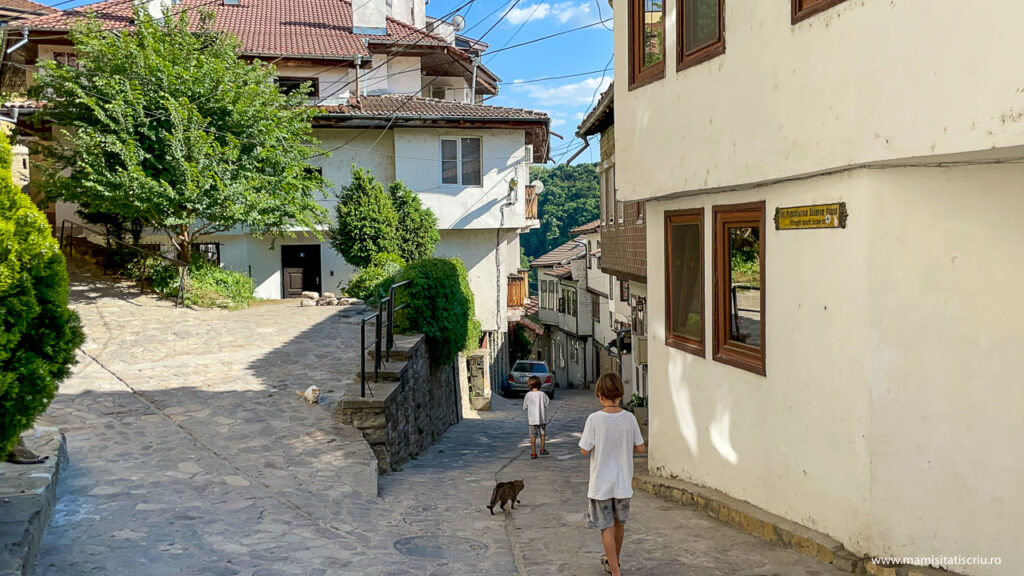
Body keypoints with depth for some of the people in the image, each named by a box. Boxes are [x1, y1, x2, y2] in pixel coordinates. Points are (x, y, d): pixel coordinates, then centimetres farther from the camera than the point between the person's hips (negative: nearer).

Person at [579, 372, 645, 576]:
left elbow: (584, 450, -14)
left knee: (606, 528, 6)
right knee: (619, 523, 21)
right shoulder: (629, 418, -8)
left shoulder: (594, 419, -17)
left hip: (601, 483, -4)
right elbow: (640, 448, -1)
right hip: (623, 482, 4)